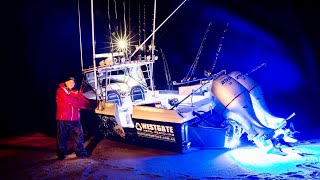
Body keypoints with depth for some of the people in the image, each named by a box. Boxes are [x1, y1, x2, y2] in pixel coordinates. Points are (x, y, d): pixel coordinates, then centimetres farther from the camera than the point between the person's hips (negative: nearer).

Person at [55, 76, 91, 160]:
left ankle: (81, 152, 13)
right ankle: (61, 154, 15)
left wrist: (86, 103, -21)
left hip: (75, 119, 4)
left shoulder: (76, 92, 16)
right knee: (62, 137, 3)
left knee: (78, 136, 5)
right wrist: (81, 103, -8)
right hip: (63, 118, -4)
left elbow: (84, 100, 3)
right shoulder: (60, 90, 1)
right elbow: (67, 100, -14)